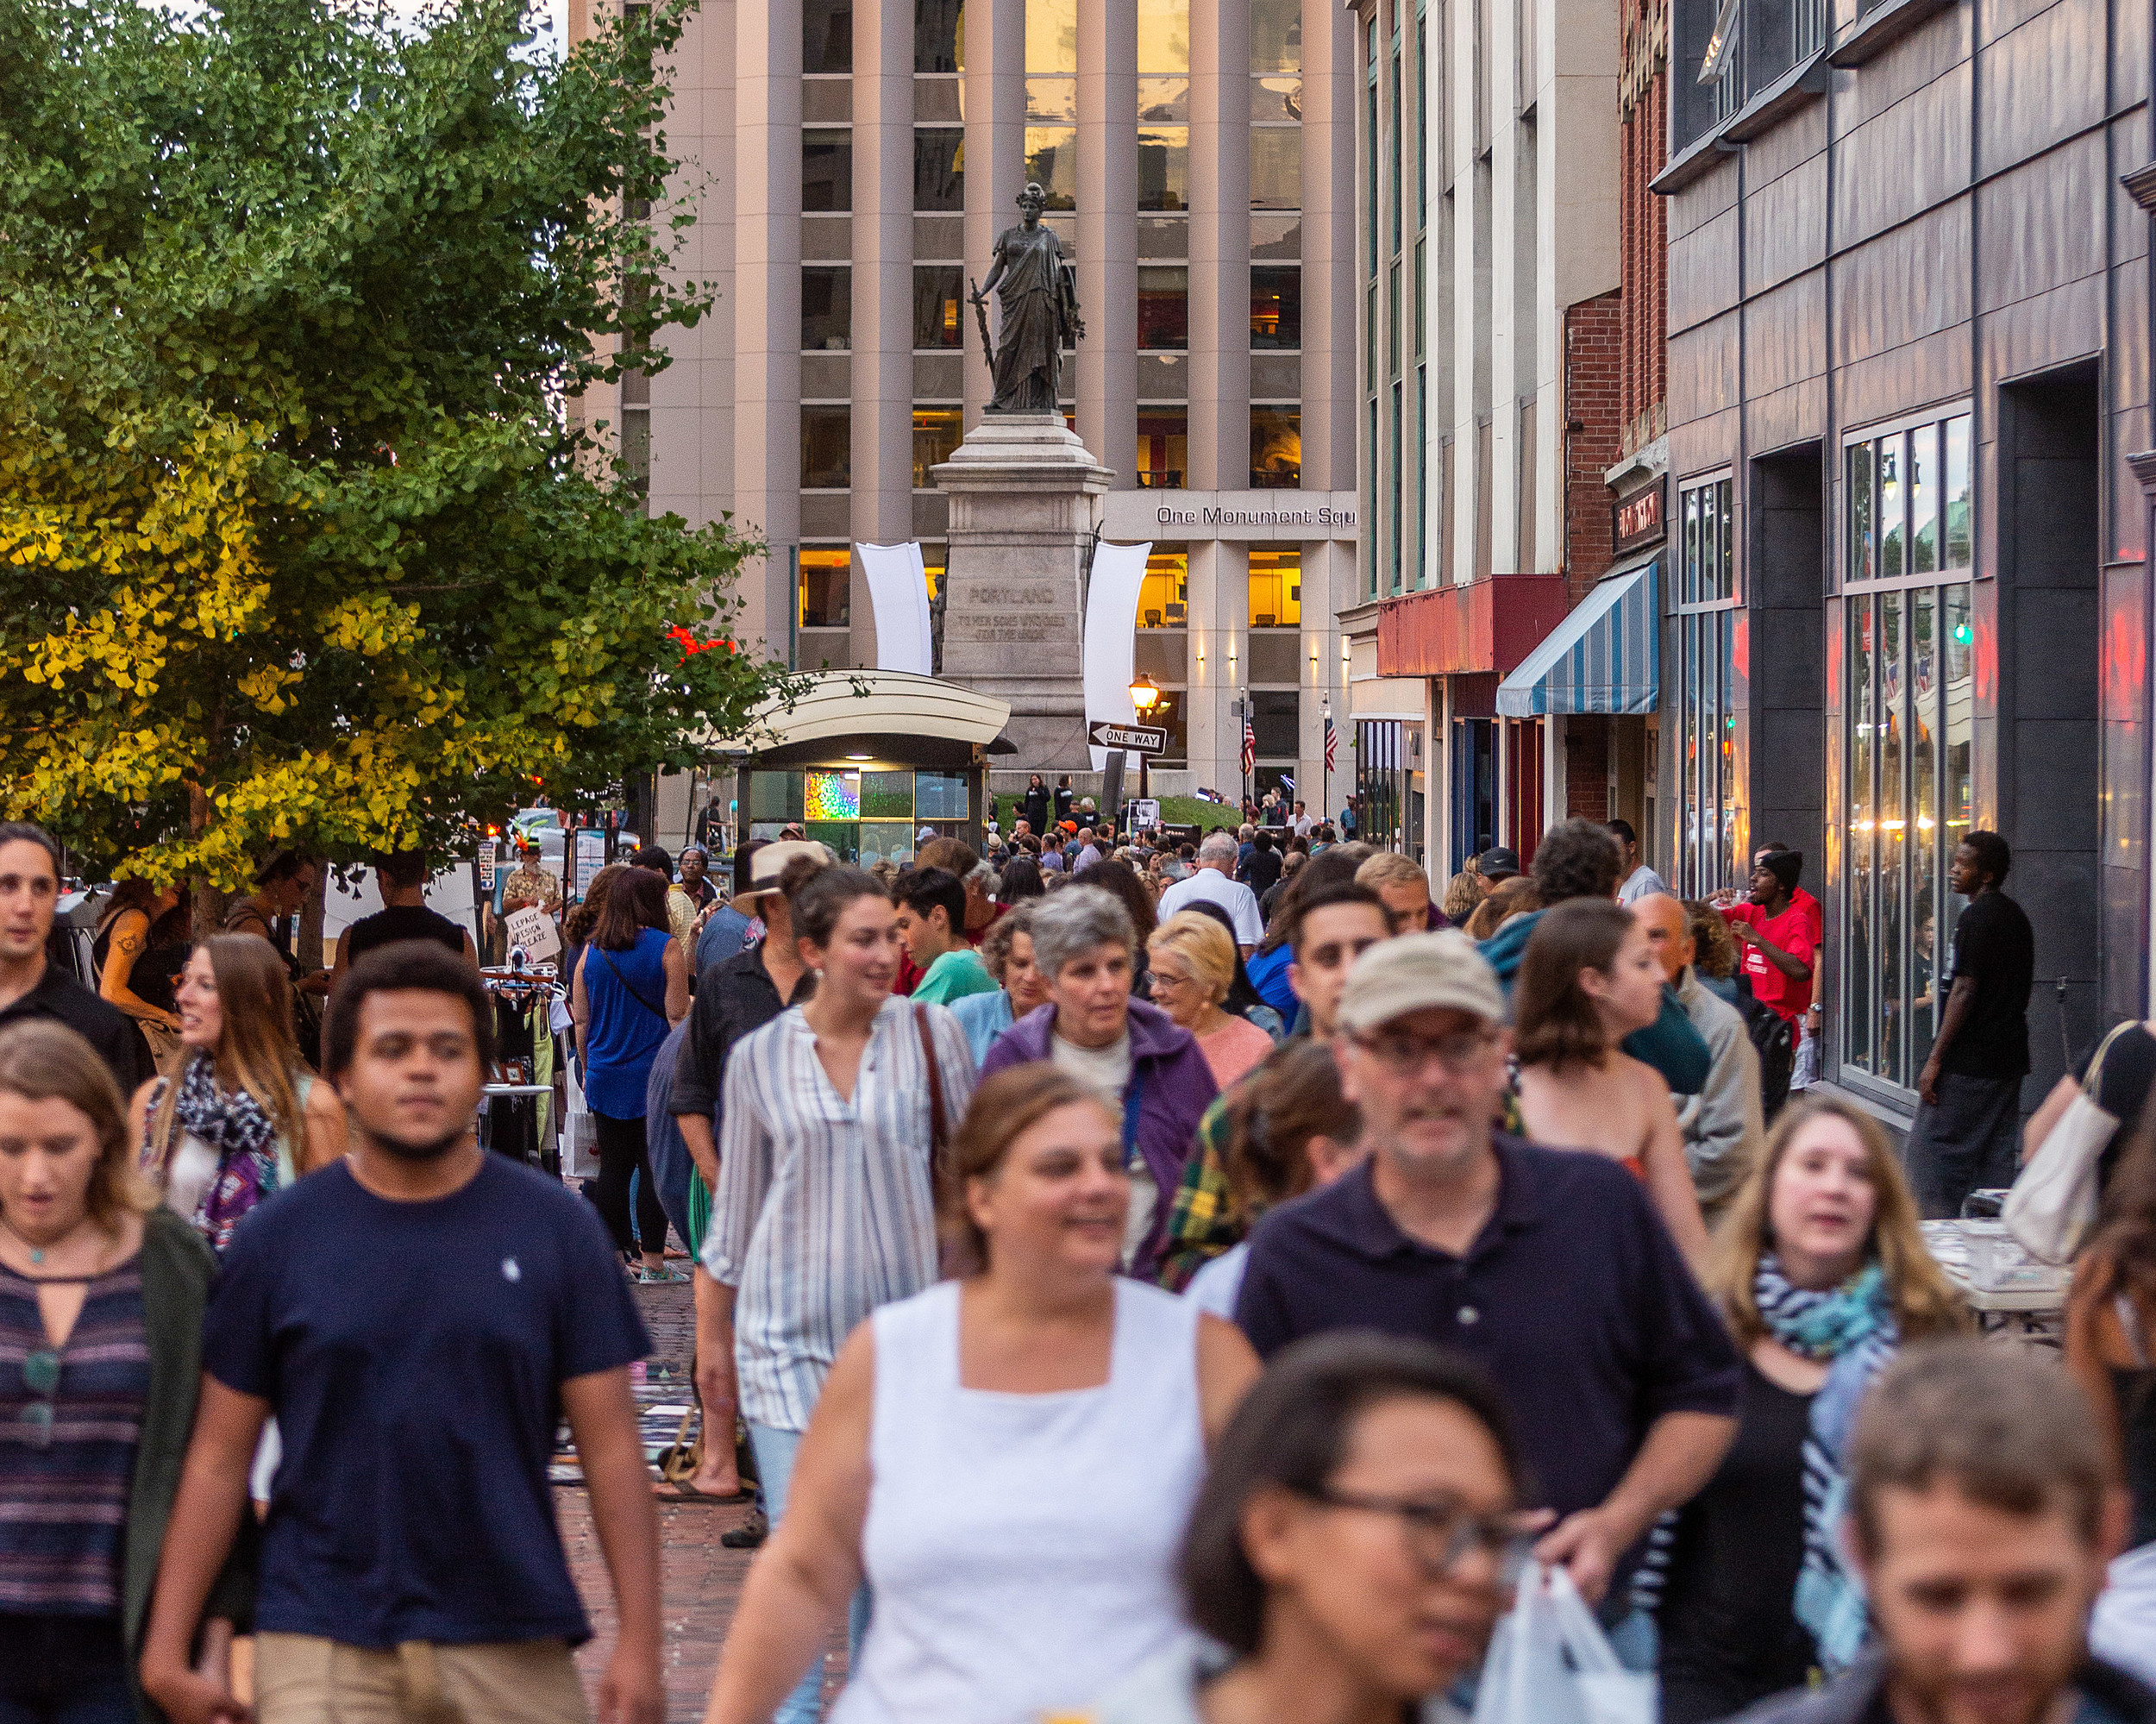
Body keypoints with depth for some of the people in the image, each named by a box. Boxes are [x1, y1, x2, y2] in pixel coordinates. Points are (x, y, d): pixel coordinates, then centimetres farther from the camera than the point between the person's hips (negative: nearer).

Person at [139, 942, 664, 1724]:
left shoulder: (555, 1229, 3)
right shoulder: (278, 1239, 3)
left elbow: (611, 1448, 2)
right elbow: (219, 1458, 5)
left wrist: (638, 1644, -5)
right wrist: (166, 1650, 0)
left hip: (514, 1649, 1)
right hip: (324, 1651, -1)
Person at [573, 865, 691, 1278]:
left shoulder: (592, 951, 5)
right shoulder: (665, 947, -8)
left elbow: (581, 1019, 10)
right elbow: (677, 1016, -9)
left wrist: (587, 1070, 21)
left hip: (606, 1074, 4)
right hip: (655, 1073, -4)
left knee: (612, 1167, 9)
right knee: (654, 1166, 0)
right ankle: (652, 1261, 0)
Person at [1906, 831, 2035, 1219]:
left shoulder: (1976, 917, -13)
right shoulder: (2016, 917, 15)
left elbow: (1965, 990, -18)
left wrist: (1935, 1059, -17)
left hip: (1968, 1062, -9)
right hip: (2008, 1061, 9)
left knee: (1933, 1150, -4)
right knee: (1997, 1158, 9)